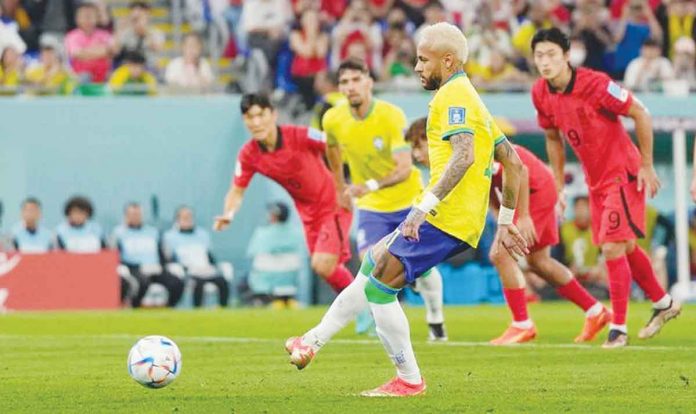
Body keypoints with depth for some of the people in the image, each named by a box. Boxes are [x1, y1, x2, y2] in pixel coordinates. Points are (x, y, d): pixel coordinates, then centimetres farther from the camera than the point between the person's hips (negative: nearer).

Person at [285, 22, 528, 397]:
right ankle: (313, 342, 22)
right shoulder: (470, 97, 23)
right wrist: (505, 223, 27)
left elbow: (464, 155, -25)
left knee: (379, 285, -9)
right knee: (374, 264, 17)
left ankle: (409, 380, -5)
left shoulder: (453, 96, -9)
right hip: (464, 223, 10)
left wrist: (425, 205, -30)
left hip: (444, 218, -10)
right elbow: (512, 162, 25)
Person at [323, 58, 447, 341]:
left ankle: (435, 319, 29)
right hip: (370, 206, 2)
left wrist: (371, 186, -46)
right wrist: (340, 186, 19)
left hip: (408, 200, -2)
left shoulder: (391, 116, -24)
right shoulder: (333, 120, -12)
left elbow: (405, 168, -31)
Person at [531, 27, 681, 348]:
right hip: (595, 180, 7)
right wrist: (559, 185, 11)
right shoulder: (541, 94, -4)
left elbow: (640, 115, -16)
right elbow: (553, 138, 13)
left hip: (623, 174, -7)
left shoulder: (594, 84, -24)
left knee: (613, 248, -13)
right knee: (624, 247, 17)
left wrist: (646, 166, -13)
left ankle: (619, 327, -5)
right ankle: (664, 303, 37)